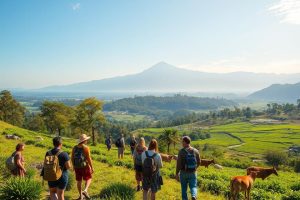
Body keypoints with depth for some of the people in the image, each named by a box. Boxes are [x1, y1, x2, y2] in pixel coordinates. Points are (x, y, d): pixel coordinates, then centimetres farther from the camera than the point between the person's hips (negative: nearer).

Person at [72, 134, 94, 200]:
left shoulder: (74, 148, -1)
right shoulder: (86, 148, -16)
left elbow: (72, 157, 5)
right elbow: (89, 158, -17)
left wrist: (74, 165, 19)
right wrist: (92, 167, -9)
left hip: (77, 167, 5)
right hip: (85, 166, -4)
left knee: (79, 181, 15)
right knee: (88, 179, 14)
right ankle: (85, 191, -7)